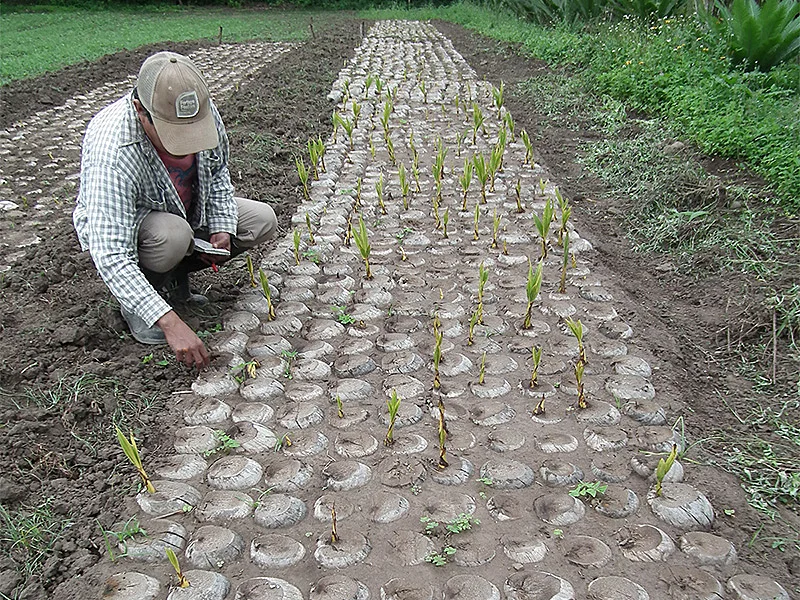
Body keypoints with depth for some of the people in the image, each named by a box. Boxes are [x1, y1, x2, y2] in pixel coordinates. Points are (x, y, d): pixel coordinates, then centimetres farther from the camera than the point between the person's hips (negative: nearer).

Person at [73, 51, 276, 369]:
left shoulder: (203, 111, -21)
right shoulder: (113, 149, -39)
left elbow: (218, 170, 2)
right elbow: (110, 255, -41)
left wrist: (222, 227, -13)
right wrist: (170, 322, -47)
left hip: (187, 212, 6)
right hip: (119, 226, -6)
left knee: (262, 220, -9)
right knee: (173, 235, -38)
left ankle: (173, 277, 3)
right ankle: (132, 303, -8)